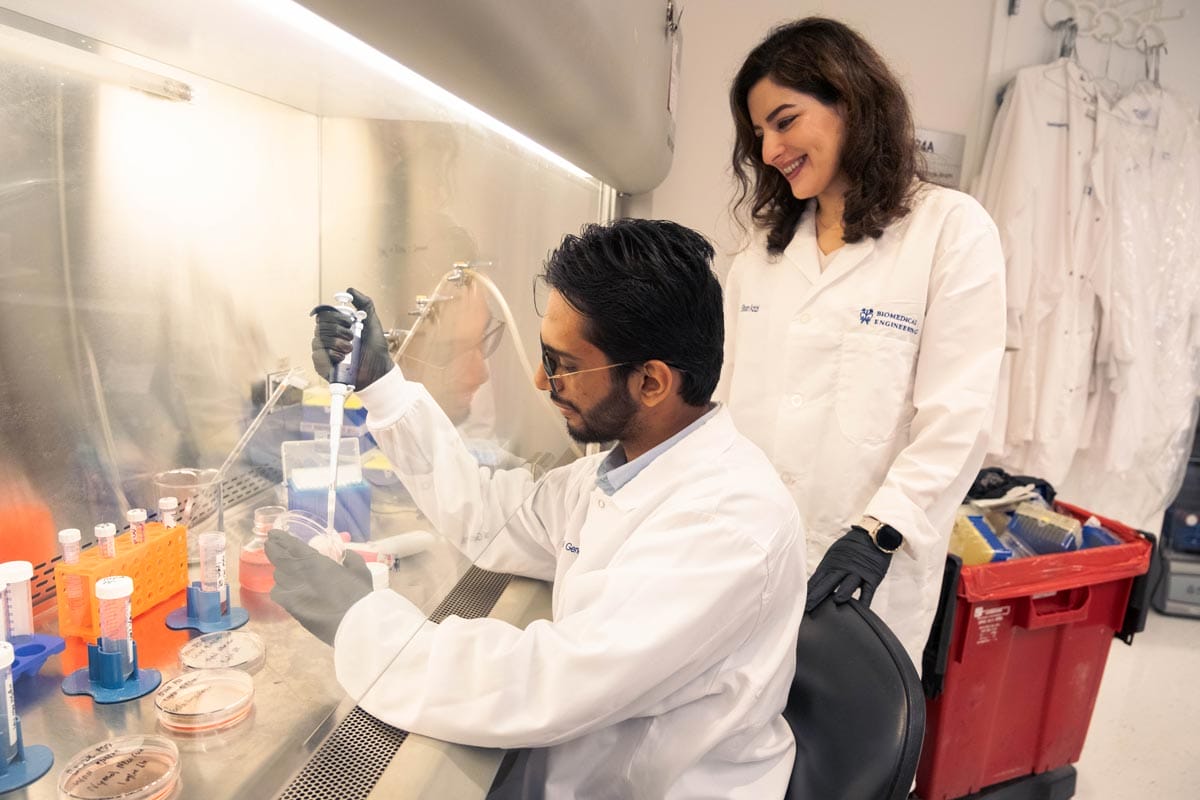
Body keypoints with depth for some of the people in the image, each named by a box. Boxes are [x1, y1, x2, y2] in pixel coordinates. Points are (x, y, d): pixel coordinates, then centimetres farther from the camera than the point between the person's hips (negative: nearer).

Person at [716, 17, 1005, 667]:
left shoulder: (953, 228, -4)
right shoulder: (763, 246, 12)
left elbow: (956, 414, -10)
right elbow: (727, 391, 10)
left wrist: (878, 532, -18)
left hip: (862, 567, -4)